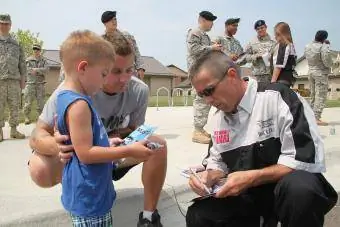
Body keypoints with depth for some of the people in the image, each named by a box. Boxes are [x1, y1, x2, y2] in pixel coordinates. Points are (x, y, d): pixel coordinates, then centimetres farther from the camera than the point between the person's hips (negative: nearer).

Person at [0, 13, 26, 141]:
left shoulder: (16, 44, 15)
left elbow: (22, 63, 15)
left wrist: (23, 79, 8)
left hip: (14, 80, 3)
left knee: (15, 106, 5)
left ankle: (14, 130, 13)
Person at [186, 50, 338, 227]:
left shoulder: (278, 97, -17)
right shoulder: (218, 117, 6)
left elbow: (307, 159, -22)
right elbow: (218, 162, 15)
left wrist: (250, 178, -26)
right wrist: (209, 176, -9)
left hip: (293, 187, -5)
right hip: (246, 195, 6)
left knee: (298, 187, -38)